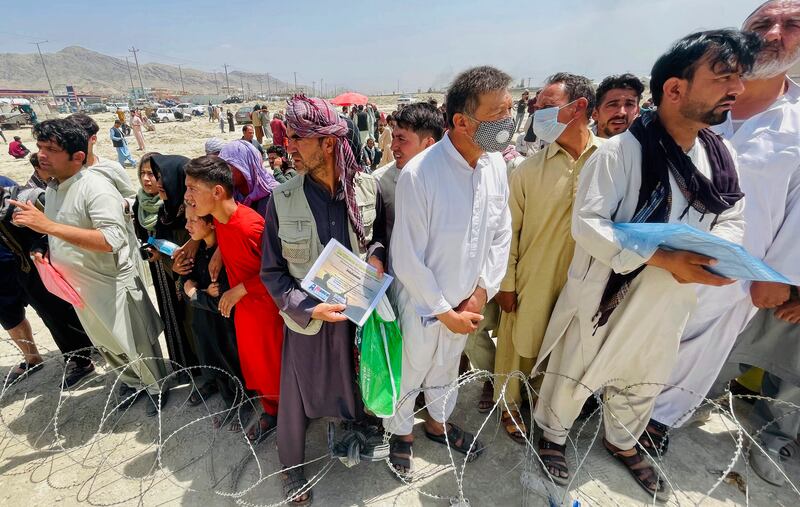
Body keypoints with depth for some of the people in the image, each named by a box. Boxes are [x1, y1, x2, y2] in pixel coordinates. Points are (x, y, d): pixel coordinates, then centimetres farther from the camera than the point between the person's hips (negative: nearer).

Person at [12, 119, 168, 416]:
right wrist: (47, 257, 4)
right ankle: (131, 382, 46)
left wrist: (48, 225, -32)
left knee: (136, 346, 8)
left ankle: (156, 387, 32)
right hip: (79, 288, 9)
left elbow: (111, 240, -33)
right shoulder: (52, 189, 5)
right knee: (106, 346, 24)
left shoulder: (96, 187, -21)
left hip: (113, 285, -8)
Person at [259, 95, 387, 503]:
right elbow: (272, 272, -6)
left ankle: (359, 430, 59)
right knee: (296, 397, 16)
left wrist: (376, 254, -15)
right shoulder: (281, 199, -15)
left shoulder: (368, 187, -11)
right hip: (306, 318, -1)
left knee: (357, 384, 25)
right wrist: (309, 308, -18)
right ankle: (292, 465, 46)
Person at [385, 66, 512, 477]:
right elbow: (407, 259, -22)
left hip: (466, 303, 5)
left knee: (446, 369, 28)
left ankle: (438, 423, 57)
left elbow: (501, 234, 1)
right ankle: (401, 433, 50)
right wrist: (445, 311, -14)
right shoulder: (418, 174, -27)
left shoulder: (496, 164, -8)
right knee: (408, 374, 20)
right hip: (422, 304, -5)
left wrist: (482, 292, -6)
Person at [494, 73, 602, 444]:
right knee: (519, 346, 15)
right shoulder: (528, 169, -8)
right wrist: (506, 283, -3)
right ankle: (509, 405, 41)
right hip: (531, 282, -1)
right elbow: (508, 230, -5)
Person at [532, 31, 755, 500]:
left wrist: (717, 254, -14)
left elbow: (732, 218, 8)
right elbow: (587, 223, -26)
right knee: (573, 377, 14)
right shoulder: (621, 151, -21)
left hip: (667, 303, 7)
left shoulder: (720, 155, 1)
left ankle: (622, 442, 54)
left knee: (643, 382, 26)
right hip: (605, 296, -6)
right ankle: (554, 436, 42)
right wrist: (665, 258, -30)